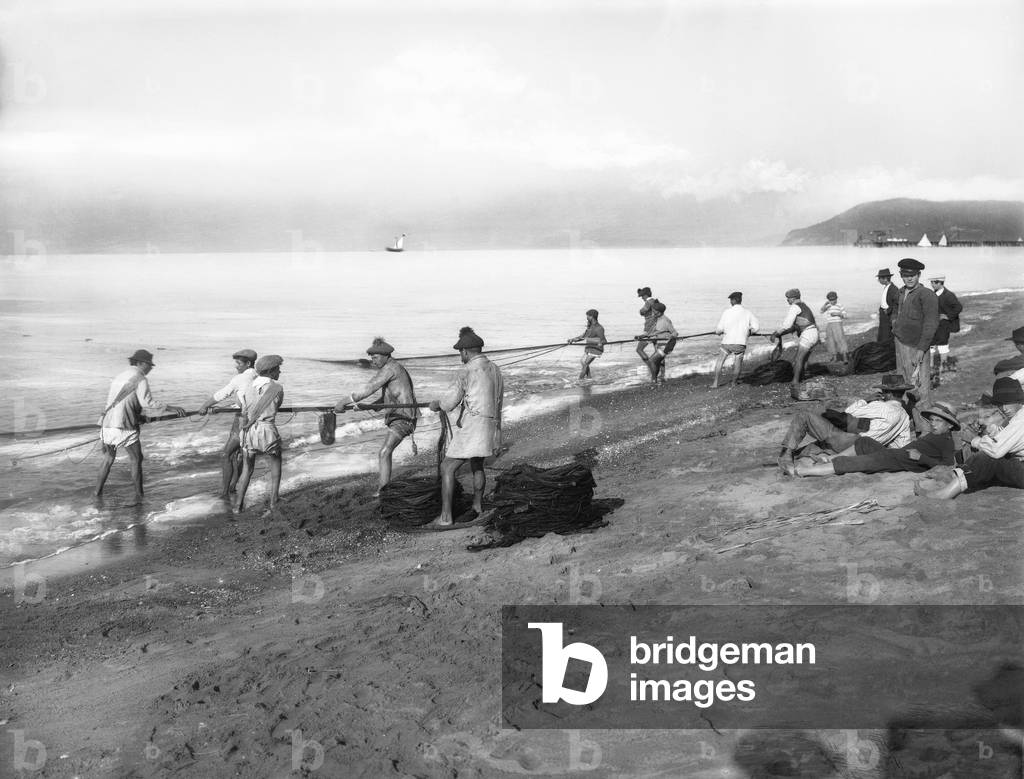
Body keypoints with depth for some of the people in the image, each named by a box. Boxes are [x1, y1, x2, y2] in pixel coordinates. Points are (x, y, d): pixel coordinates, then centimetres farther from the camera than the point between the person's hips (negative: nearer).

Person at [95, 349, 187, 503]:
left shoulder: (119, 377, 20)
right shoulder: (140, 379, -5)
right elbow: (148, 403, -17)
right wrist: (170, 408, -13)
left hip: (108, 424, 7)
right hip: (125, 427, -7)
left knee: (108, 457, 24)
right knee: (136, 460, 6)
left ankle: (99, 490, 28)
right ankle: (139, 495, 7)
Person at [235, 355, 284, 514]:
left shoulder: (249, 390, 10)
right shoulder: (278, 388, -1)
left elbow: (244, 416, 12)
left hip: (249, 432, 4)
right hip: (268, 430, -4)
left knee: (247, 469, 20)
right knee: (276, 464, 20)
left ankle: (239, 504, 14)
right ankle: (274, 502, 15)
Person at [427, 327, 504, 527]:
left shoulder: (466, 372, -12)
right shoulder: (495, 370, 12)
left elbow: (449, 403, -12)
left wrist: (435, 404, 9)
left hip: (471, 428, -8)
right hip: (492, 427, 8)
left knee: (447, 468, 0)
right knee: (477, 465, 29)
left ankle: (446, 517, -4)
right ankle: (478, 506, 43)